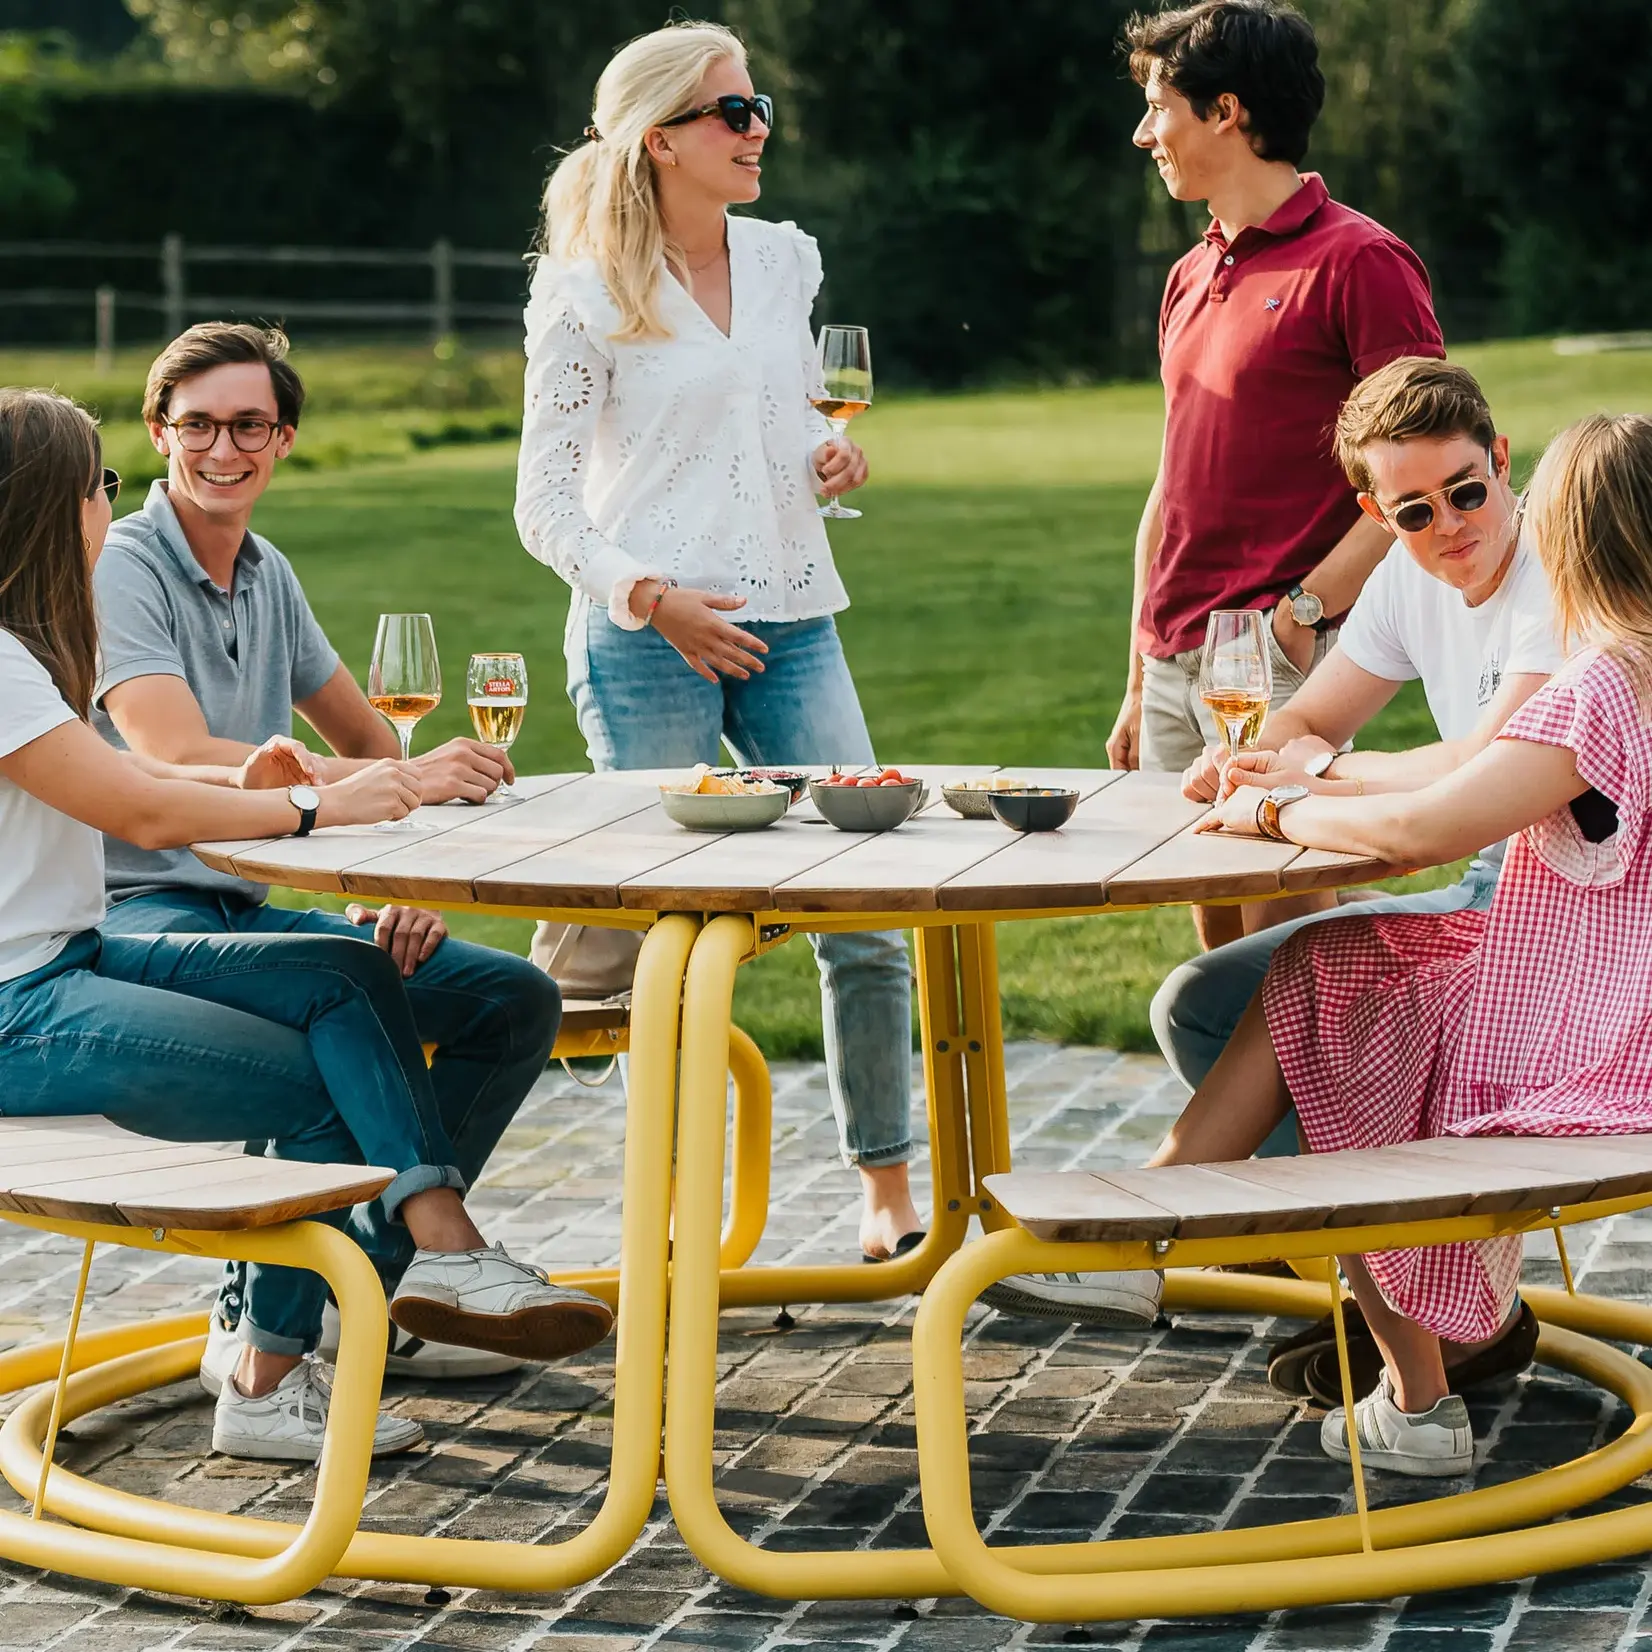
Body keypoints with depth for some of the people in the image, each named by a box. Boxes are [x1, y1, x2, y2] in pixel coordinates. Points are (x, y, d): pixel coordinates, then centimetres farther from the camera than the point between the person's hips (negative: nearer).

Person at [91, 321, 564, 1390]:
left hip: (249, 912, 9)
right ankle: (255, 1329, -22)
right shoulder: (122, 569, -11)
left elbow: (373, 743, 24)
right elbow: (176, 760, -26)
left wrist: (402, 883, 5)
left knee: (517, 1001, -1)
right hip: (138, 916, -9)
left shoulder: (269, 578, 15)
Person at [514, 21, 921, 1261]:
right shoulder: (587, 295, -3)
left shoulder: (786, 261, 12)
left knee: (868, 911, 0)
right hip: (646, 644, -5)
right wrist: (655, 600, -15)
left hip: (793, 620, 5)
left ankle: (890, 1190, 10)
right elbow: (547, 507, -3)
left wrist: (832, 459, 4)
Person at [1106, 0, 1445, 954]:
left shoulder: (1359, 261, -8)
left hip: (1279, 662, -8)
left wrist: (1307, 608, -17)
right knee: (1220, 955, 11)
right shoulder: (1193, 277, 17)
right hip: (1175, 663, 8)